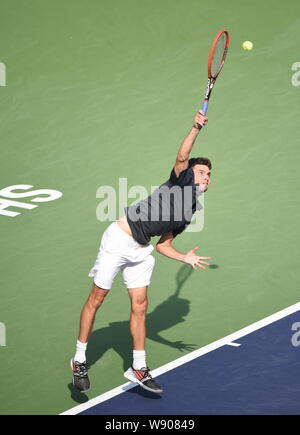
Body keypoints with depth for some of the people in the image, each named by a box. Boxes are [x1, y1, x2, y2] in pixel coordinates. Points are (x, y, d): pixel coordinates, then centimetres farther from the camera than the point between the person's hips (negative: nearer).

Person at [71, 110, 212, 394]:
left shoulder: (191, 211, 15)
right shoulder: (182, 179, -2)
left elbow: (163, 244, 16)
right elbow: (182, 156, -24)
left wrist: (186, 258, 6)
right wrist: (196, 128, -32)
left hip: (141, 251, 8)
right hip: (119, 239, -8)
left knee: (140, 306, 5)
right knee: (97, 298, 1)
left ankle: (138, 368, 14)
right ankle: (79, 360, 12)